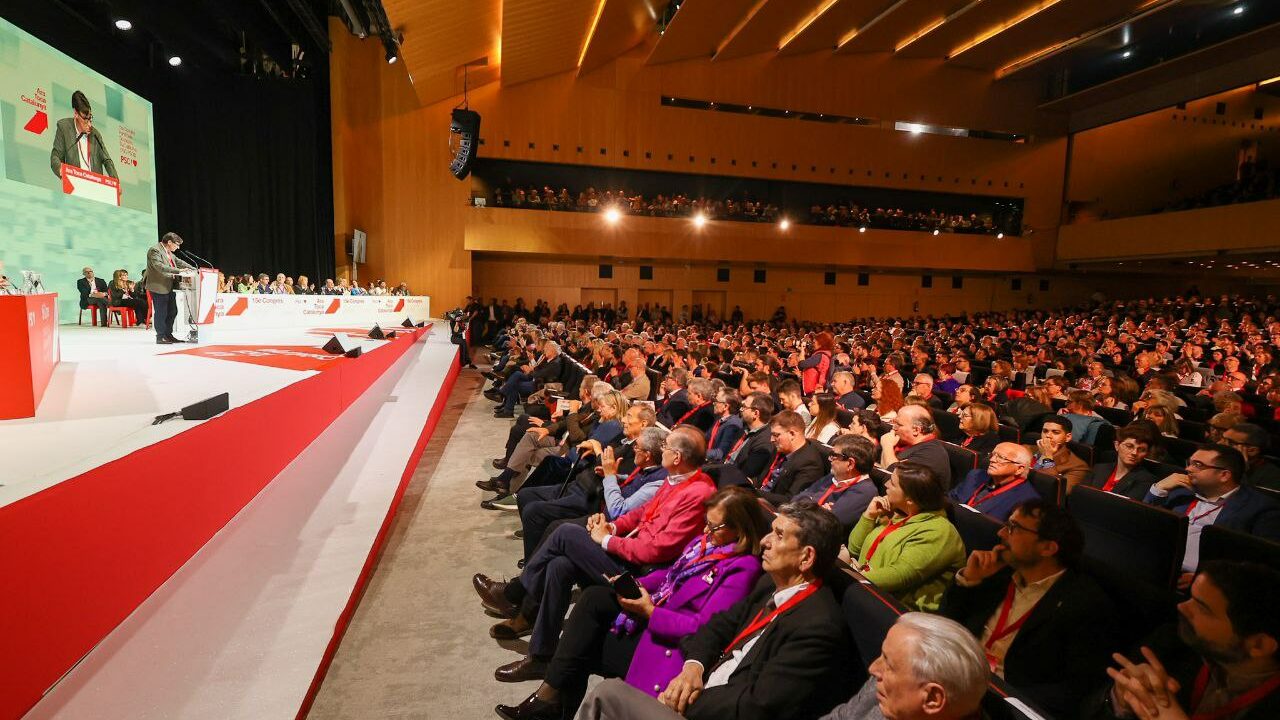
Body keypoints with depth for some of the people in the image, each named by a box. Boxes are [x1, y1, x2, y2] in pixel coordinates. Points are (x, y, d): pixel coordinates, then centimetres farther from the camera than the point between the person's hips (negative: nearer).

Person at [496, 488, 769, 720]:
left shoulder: (743, 567, -19)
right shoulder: (708, 540, 6)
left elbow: (704, 627, -22)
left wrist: (650, 612, -21)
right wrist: (634, 584, -1)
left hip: (667, 641, -8)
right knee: (594, 596, -13)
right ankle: (552, 692, -10)